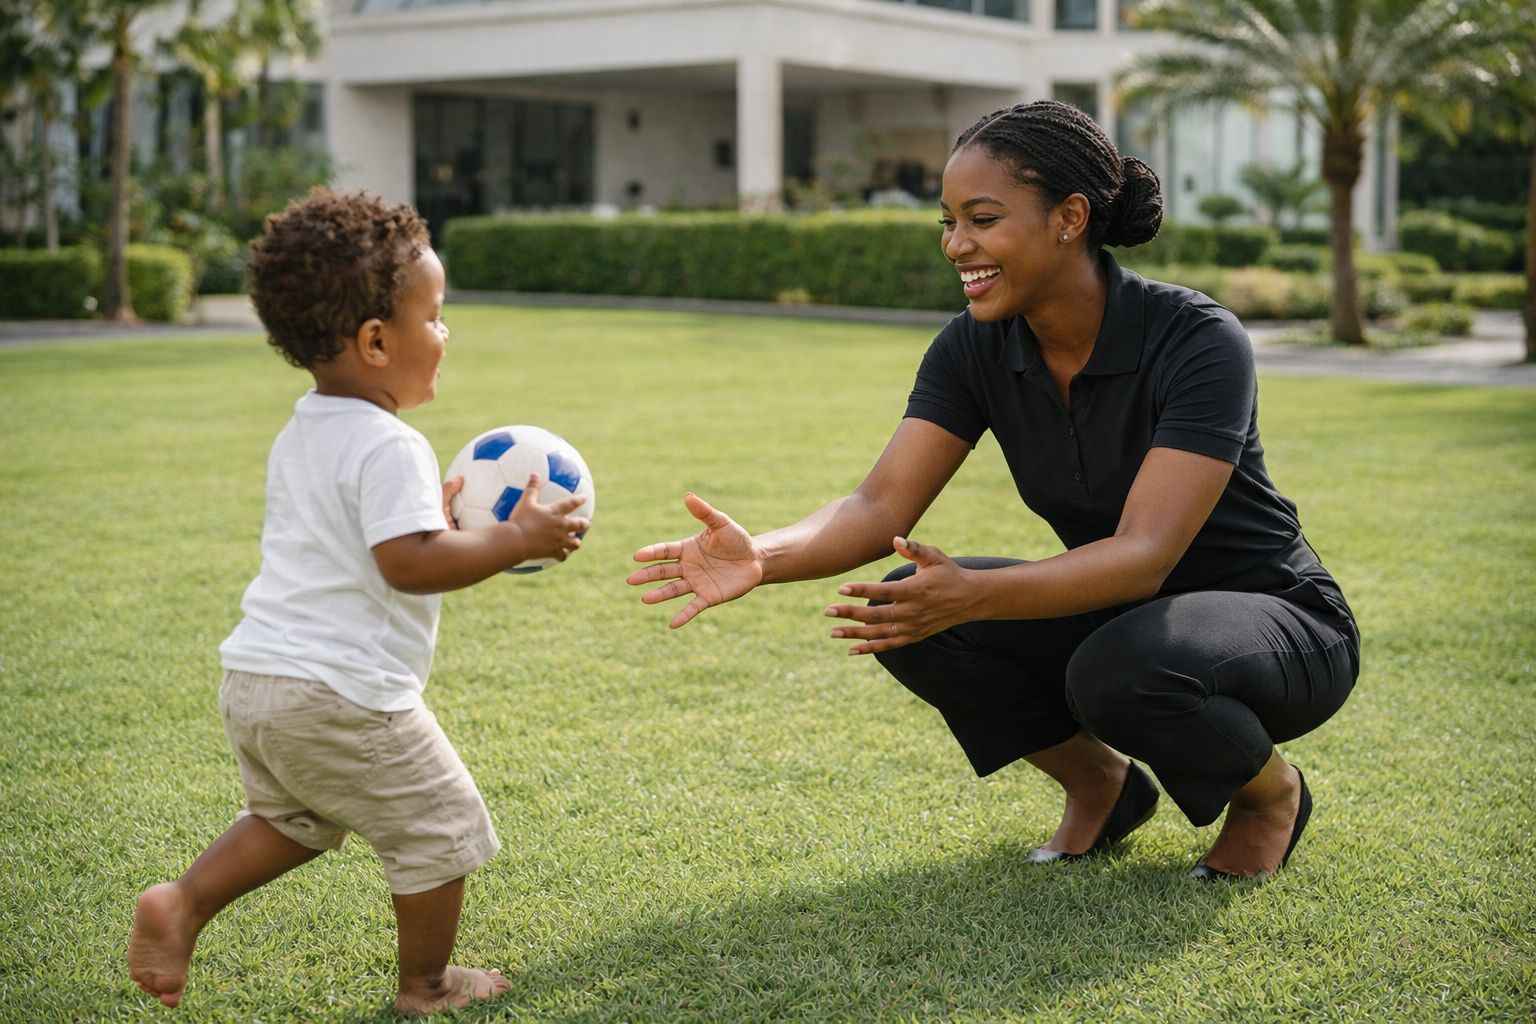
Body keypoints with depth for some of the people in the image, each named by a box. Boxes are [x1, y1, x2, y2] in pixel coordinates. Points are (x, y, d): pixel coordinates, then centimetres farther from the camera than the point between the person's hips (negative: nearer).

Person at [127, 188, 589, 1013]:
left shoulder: (297, 439, 14)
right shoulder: (389, 449, -17)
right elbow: (409, 563, -26)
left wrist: (430, 507, 20)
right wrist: (516, 539, -17)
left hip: (252, 680, 9)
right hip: (342, 695, -9)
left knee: (288, 819, 31)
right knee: (439, 828, 10)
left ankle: (181, 903, 15)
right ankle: (425, 983, 23)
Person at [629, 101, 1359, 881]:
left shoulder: (1198, 341, -26)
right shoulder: (977, 348, -9)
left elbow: (1145, 554, -34)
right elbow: (883, 504, -17)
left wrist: (971, 595, -49)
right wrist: (761, 558, -37)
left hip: (1275, 619, -5)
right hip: (1116, 615, 5)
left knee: (1120, 670, -38)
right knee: (909, 613, -18)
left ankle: (1270, 792, -3)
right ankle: (1101, 783, 6)